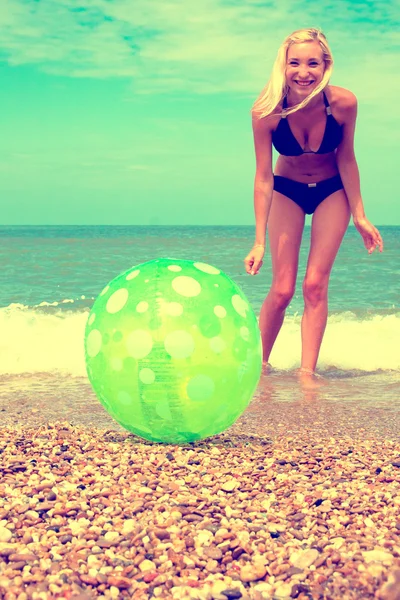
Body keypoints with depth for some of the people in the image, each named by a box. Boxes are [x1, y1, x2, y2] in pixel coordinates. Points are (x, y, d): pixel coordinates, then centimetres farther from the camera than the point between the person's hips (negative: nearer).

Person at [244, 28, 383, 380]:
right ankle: (259, 367, 16)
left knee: (315, 285, -7)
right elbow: (263, 177, -22)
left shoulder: (343, 103, -26)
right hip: (287, 192, 0)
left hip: (332, 192, 0)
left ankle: (307, 375, -2)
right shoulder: (266, 111, -27)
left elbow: (346, 160, -12)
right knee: (282, 289, -4)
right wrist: (259, 242, -21)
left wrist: (359, 216, -8)